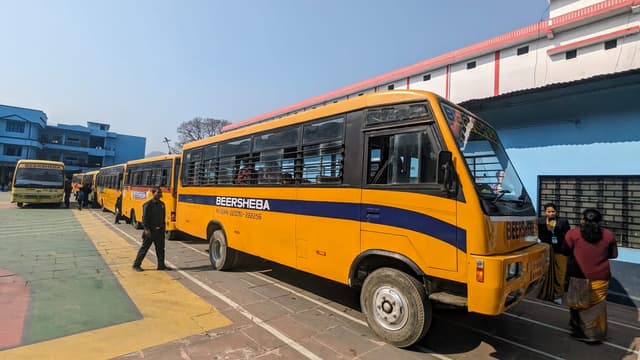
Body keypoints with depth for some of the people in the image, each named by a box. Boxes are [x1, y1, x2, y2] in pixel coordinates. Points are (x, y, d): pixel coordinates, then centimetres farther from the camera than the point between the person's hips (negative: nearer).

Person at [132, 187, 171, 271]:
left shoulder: (161, 204, 9)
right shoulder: (148, 204, -12)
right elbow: (145, 218, -14)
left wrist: (163, 228, 15)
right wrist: (146, 229, -21)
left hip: (159, 230, 6)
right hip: (150, 230, -6)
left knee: (160, 248, 9)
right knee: (144, 248, 3)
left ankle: (161, 265, 18)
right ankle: (136, 264, 17)